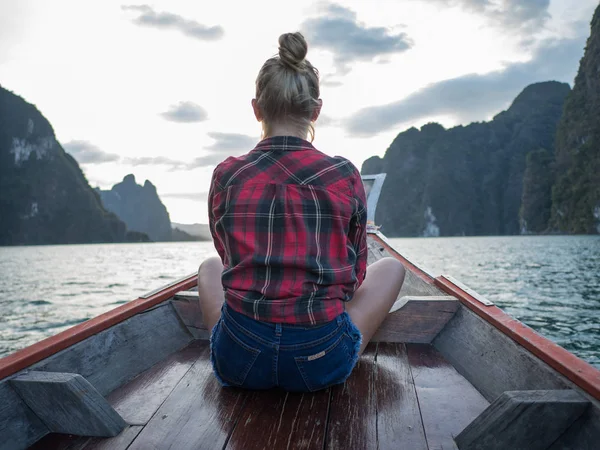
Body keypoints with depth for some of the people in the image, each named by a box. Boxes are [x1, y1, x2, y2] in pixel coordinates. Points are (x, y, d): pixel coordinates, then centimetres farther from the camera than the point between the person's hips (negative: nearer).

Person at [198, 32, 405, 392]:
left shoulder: (226, 176, -3)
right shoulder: (345, 176, -6)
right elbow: (355, 275, 5)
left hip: (238, 362, 2)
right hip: (322, 363, -1)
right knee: (392, 267, 22)